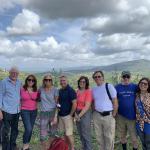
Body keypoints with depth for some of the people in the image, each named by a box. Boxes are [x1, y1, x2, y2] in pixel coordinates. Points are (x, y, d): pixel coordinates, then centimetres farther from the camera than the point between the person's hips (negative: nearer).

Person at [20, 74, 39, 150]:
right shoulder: (22, 89, -8)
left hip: (34, 111, 4)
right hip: (25, 111, -3)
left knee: (30, 129, 10)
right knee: (28, 129, -14)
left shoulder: (36, 90, -1)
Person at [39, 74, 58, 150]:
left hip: (53, 113, -1)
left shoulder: (55, 90, -7)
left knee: (52, 133, 11)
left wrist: (55, 116, -15)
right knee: (43, 134, -2)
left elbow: (57, 103, -8)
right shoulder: (41, 89, 2)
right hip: (43, 113, 1)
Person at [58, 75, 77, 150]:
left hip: (67, 115, -7)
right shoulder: (60, 91, 10)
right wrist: (58, 106, 5)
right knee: (65, 133, 15)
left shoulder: (70, 90, -11)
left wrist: (70, 114, -13)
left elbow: (74, 104, -16)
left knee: (69, 134, -2)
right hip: (60, 115, 7)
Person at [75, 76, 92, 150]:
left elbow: (87, 106, -16)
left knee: (86, 134, 1)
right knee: (81, 134, 16)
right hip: (78, 113, 7)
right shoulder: (78, 91, 8)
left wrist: (79, 115, -15)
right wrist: (76, 114, -6)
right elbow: (76, 103, 7)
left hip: (85, 113, -7)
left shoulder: (88, 91, -12)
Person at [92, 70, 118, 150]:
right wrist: (94, 112, 7)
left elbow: (115, 102, -8)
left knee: (109, 137, 6)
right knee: (99, 136, 16)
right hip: (97, 116, 5)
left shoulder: (109, 86, -9)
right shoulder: (94, 89, 7)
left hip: (108, 115, -5)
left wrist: (113, 115, -8)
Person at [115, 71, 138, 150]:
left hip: (132, 116, -1)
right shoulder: (117, 87, -1)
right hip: (121, 116, 2)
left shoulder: (135, 87, -2)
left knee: (134, 136, 6)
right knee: (122, 135, 18)